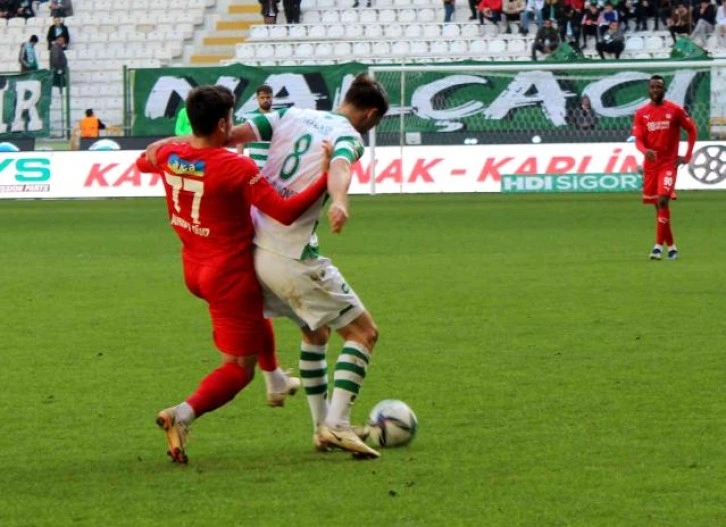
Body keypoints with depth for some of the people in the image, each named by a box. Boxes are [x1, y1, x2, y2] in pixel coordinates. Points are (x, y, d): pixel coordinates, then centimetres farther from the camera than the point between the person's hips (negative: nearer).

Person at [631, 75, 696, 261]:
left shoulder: (675, 110, -3)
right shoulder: (641, 113, 3)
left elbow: (691, 130, 6)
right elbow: (638, 139, -2)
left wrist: (687, 156, -2)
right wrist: (645, 151, -25)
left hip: (669, 163, -4)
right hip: (650, 164, 4)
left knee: (663, 200, -19)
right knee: (658, 205, 8)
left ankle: (659, 245, -18)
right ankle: (671, 245, 20)